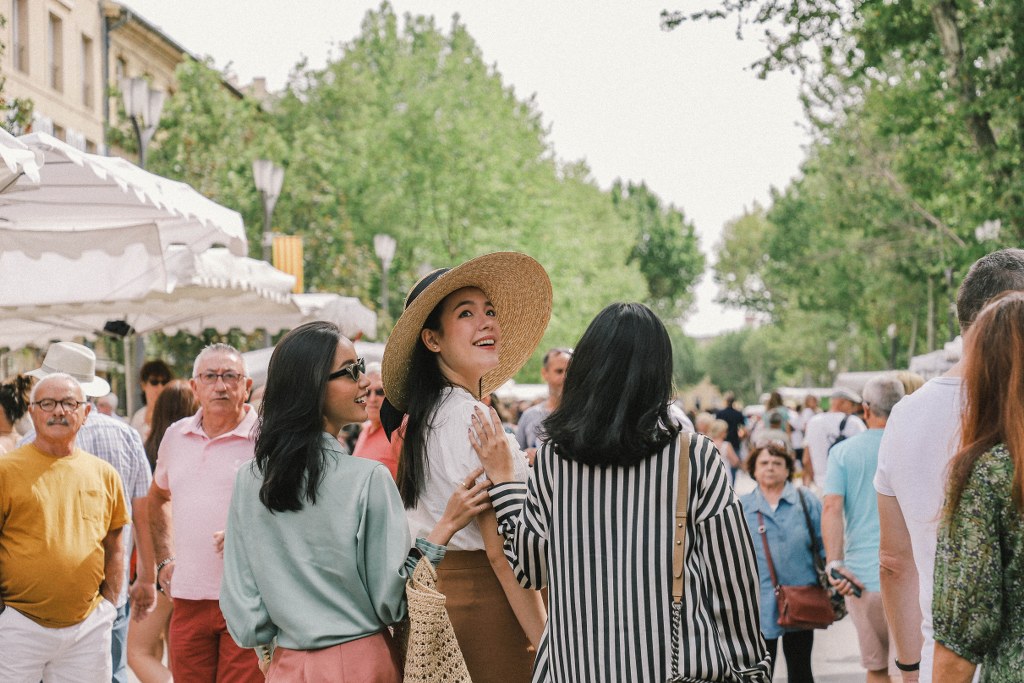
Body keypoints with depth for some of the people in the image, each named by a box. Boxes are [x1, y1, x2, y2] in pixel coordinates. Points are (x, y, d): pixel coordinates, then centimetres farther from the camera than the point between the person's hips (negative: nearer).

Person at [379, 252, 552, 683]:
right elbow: (501, 549, -19)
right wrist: (549, 644, -19)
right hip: (485, 601, -9)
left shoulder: (425, 418, 12)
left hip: (435, 594, 10)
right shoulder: (473, 419, -16)